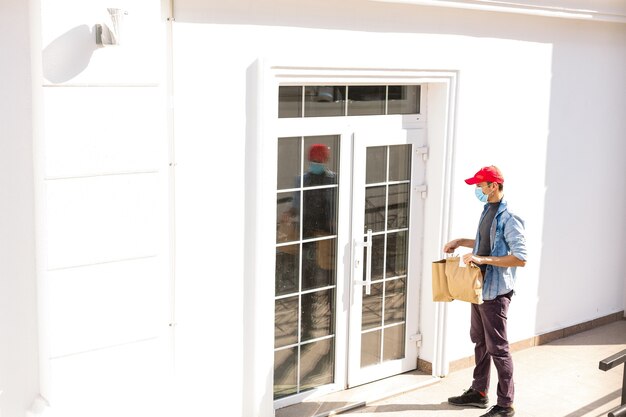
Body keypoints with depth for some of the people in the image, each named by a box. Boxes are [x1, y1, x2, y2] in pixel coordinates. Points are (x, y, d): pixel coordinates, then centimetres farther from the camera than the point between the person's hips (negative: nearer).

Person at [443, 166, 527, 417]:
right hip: (479, 288, 10)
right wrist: (460, 242, 14)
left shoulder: (509, 219, -20)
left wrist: (483, 259, -27)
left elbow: (520, 258, -24)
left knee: (497, 348, -1)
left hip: (496, 292, -9)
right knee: (479, 342, 19)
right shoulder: (487, 211, 9)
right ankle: (479, 392, 33)